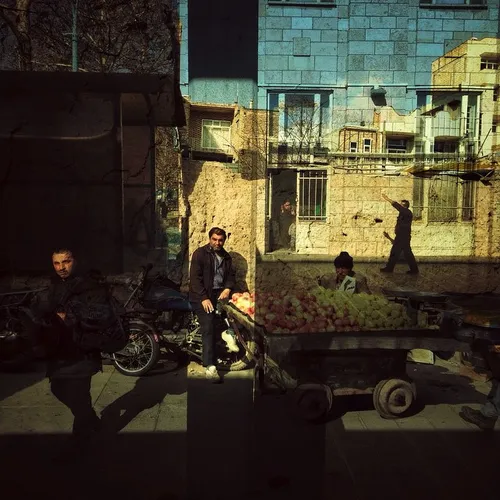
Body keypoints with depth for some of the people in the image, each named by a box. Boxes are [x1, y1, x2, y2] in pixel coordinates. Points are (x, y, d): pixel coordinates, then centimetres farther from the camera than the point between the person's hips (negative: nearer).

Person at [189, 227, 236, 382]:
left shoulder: (226, 256, 15)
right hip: (202, 295, -6)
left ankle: (228, 332, 0)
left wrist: (227, 289, -9)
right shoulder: (200, 253, -3)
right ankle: (210, 366, -16)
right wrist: (204, 298, -19)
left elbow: (231, 275, 13)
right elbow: (195, 278, -11)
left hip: (220, 292, 6)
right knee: (208, 329, -15)